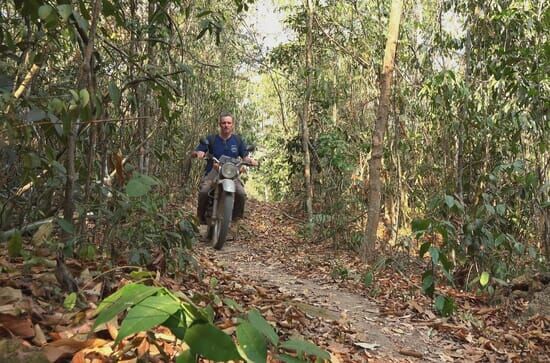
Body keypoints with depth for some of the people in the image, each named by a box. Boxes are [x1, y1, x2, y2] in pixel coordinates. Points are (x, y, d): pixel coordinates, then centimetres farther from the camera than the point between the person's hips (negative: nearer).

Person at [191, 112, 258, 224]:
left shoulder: (237, 140, 8)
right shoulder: (211, 139, 2)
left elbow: (245, 156, 6)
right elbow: (192, 154, 1)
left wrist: (250, 160, -18)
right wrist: (198, 153, -23)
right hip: (213, 172, -1)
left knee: (241, 194, -25)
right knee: (203, 192, -30)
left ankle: (236, 216, 0)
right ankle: (201, 216, -5)